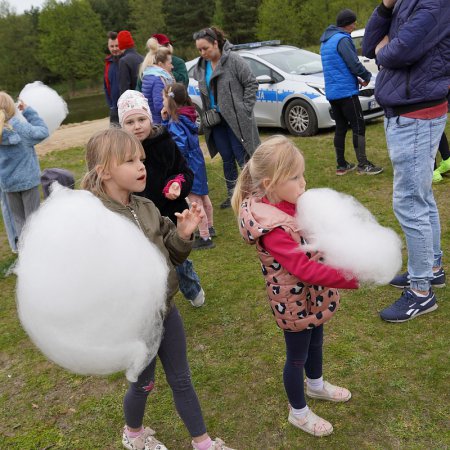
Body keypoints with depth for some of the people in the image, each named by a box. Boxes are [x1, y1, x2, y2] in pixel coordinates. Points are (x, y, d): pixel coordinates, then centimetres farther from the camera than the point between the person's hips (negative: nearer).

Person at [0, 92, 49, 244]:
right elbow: (43, 132, -9)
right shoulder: (21, 127, -17)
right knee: (32, 216, 7)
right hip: (27, 179, -3)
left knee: (18, 217, 16)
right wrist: (28, 111, -3)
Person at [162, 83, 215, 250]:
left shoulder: (177, 122, -20)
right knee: (203, 196, 21)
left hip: (188, 165, -10)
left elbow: (180, 147, -27)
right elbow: (171, 134, 13)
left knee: (195, 201, -5)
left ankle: (205, 238, 0)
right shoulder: (186, 116, 6)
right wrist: (166, 119, 2)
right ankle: (209, 227, 38)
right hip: (197, 161, 10)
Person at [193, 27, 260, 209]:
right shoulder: (201, 66, 7)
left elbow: (251, 84, -10)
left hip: (236, 119, -6)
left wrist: (245, 109, -12)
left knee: (242, 157, -3)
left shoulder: (234, 60, -12)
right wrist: (207, 114, 7)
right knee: (226, 158, 13)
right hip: (216, 119, 6)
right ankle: (232, 194, 23)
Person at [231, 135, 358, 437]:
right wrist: (352, 279, -36)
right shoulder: (271, 228, -34)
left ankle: (316, 385, 58)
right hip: (294, 301, -8)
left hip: (313, 294, 8)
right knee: (297, 355, 14)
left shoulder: (292, 201, -7)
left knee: (316, 341, 30)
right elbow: (305, 269, -36)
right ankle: (299, 413, 39)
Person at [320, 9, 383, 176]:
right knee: (358, 126, -4)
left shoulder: (325, 41, 17)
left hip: (331, 92, 9)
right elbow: (354, 64, -17)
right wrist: (367, 76, 2)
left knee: (340, 127, 11)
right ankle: (363, 165, -3)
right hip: (346, 91, -9)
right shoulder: (343, 39, -13)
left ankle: (341, 165, 14)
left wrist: (356, 79, 15)